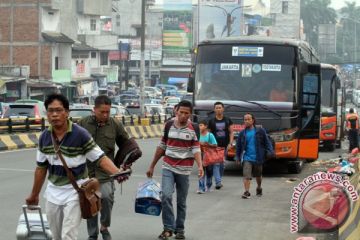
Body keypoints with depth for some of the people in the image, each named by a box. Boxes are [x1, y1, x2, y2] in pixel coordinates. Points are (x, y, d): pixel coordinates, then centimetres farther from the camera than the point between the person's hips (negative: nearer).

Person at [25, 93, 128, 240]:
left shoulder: (80, 134, -17)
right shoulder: (44, 137, -2)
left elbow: (100, 158, -15)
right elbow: (41, 167, 9)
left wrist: (117, 172, -33)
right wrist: (34, 194, 15)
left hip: (75, 191, -5)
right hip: (53, 192, 5)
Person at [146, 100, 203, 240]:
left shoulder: (194, 129, -3)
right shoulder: (169, 126, 4)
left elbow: (196, 149, -7)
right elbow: (161, 147, 12)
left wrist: (200, 166, -24)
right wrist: (152, 166, 13)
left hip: (184, 170, -1)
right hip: (168, 167, 1)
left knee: (181, 202, 7)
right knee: (166, 196, -16)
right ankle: (168, 228, -8)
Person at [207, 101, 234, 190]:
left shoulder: (227, 120, 7)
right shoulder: (211, 121, 4)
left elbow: (231, 132, 8)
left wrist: (230, 143, -4)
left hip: (224, 145, 2)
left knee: (222, 164, 11)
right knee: (216, 164, -14)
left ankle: (219, 180, 24)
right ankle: (218, 182, -21)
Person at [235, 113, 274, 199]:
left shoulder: (260, 131, -2)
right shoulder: (242, 133, 3)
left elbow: (267, 142, 0)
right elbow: (238, 145, 11)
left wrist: (270, 151, -11)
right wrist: (238, 157, 9)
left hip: (257, 158, 0)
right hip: (247, 158, 0)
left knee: (258, 175, 17)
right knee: (246, 176, -15)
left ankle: (259, 188, 42)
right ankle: (247, 192, -15)